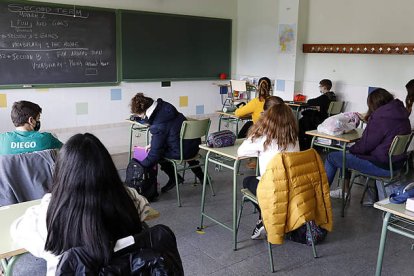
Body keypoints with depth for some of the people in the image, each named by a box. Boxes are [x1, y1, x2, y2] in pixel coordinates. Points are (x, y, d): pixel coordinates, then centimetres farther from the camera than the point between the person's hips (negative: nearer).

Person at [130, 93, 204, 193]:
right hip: (195, 143, 9)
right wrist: (153, 144, 14)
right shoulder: (165, 106, -2)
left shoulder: (158, 126, -26)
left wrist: (140, 166, -4)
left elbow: (155, 153, -18)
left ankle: (174, 178, 17)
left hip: (184, 152, -8)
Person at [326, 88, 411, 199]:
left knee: (332, 157, -1)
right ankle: (345, 190, 27)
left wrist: (351, 150, 3)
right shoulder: (402, 115, 7)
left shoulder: (380, 117, -21)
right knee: (346, 154, 24)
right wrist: (369, 120, 21)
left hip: (382, 166, -10)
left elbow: (364, 145, -17)